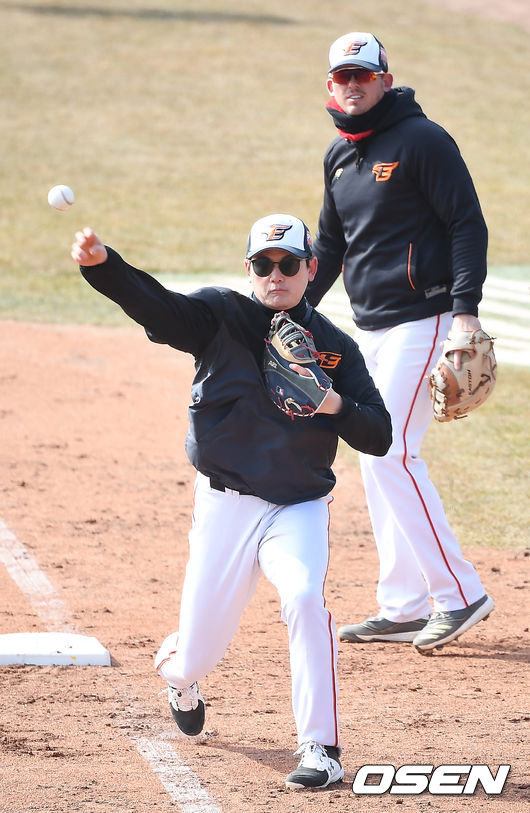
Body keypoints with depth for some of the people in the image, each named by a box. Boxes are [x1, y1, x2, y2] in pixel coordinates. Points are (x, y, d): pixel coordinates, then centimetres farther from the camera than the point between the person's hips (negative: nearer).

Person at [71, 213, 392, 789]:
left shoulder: (336, 348, 3)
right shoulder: (219, 317, -2)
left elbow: (379, 438, 1)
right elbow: (153, 304, -21)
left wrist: (336, 406, -20)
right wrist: (101, 264, -41)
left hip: (299, 508, 0)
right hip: (224, 507, 0)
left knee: (305, 597, -29)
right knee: (198, 653, 3)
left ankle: (320, 749, -21)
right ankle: (179, 672, 44)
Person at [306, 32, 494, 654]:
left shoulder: (422, 140, -11)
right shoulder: (339, 156, 14)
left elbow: (468, 224, -14)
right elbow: (330, 244, 23)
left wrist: (465, 310, -22)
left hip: (422, 319, -9)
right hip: (369, 328, 9)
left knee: (389, 452, -16)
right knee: (379, 458, 9)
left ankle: (457, 594, -11)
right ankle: (403, 608, 15)